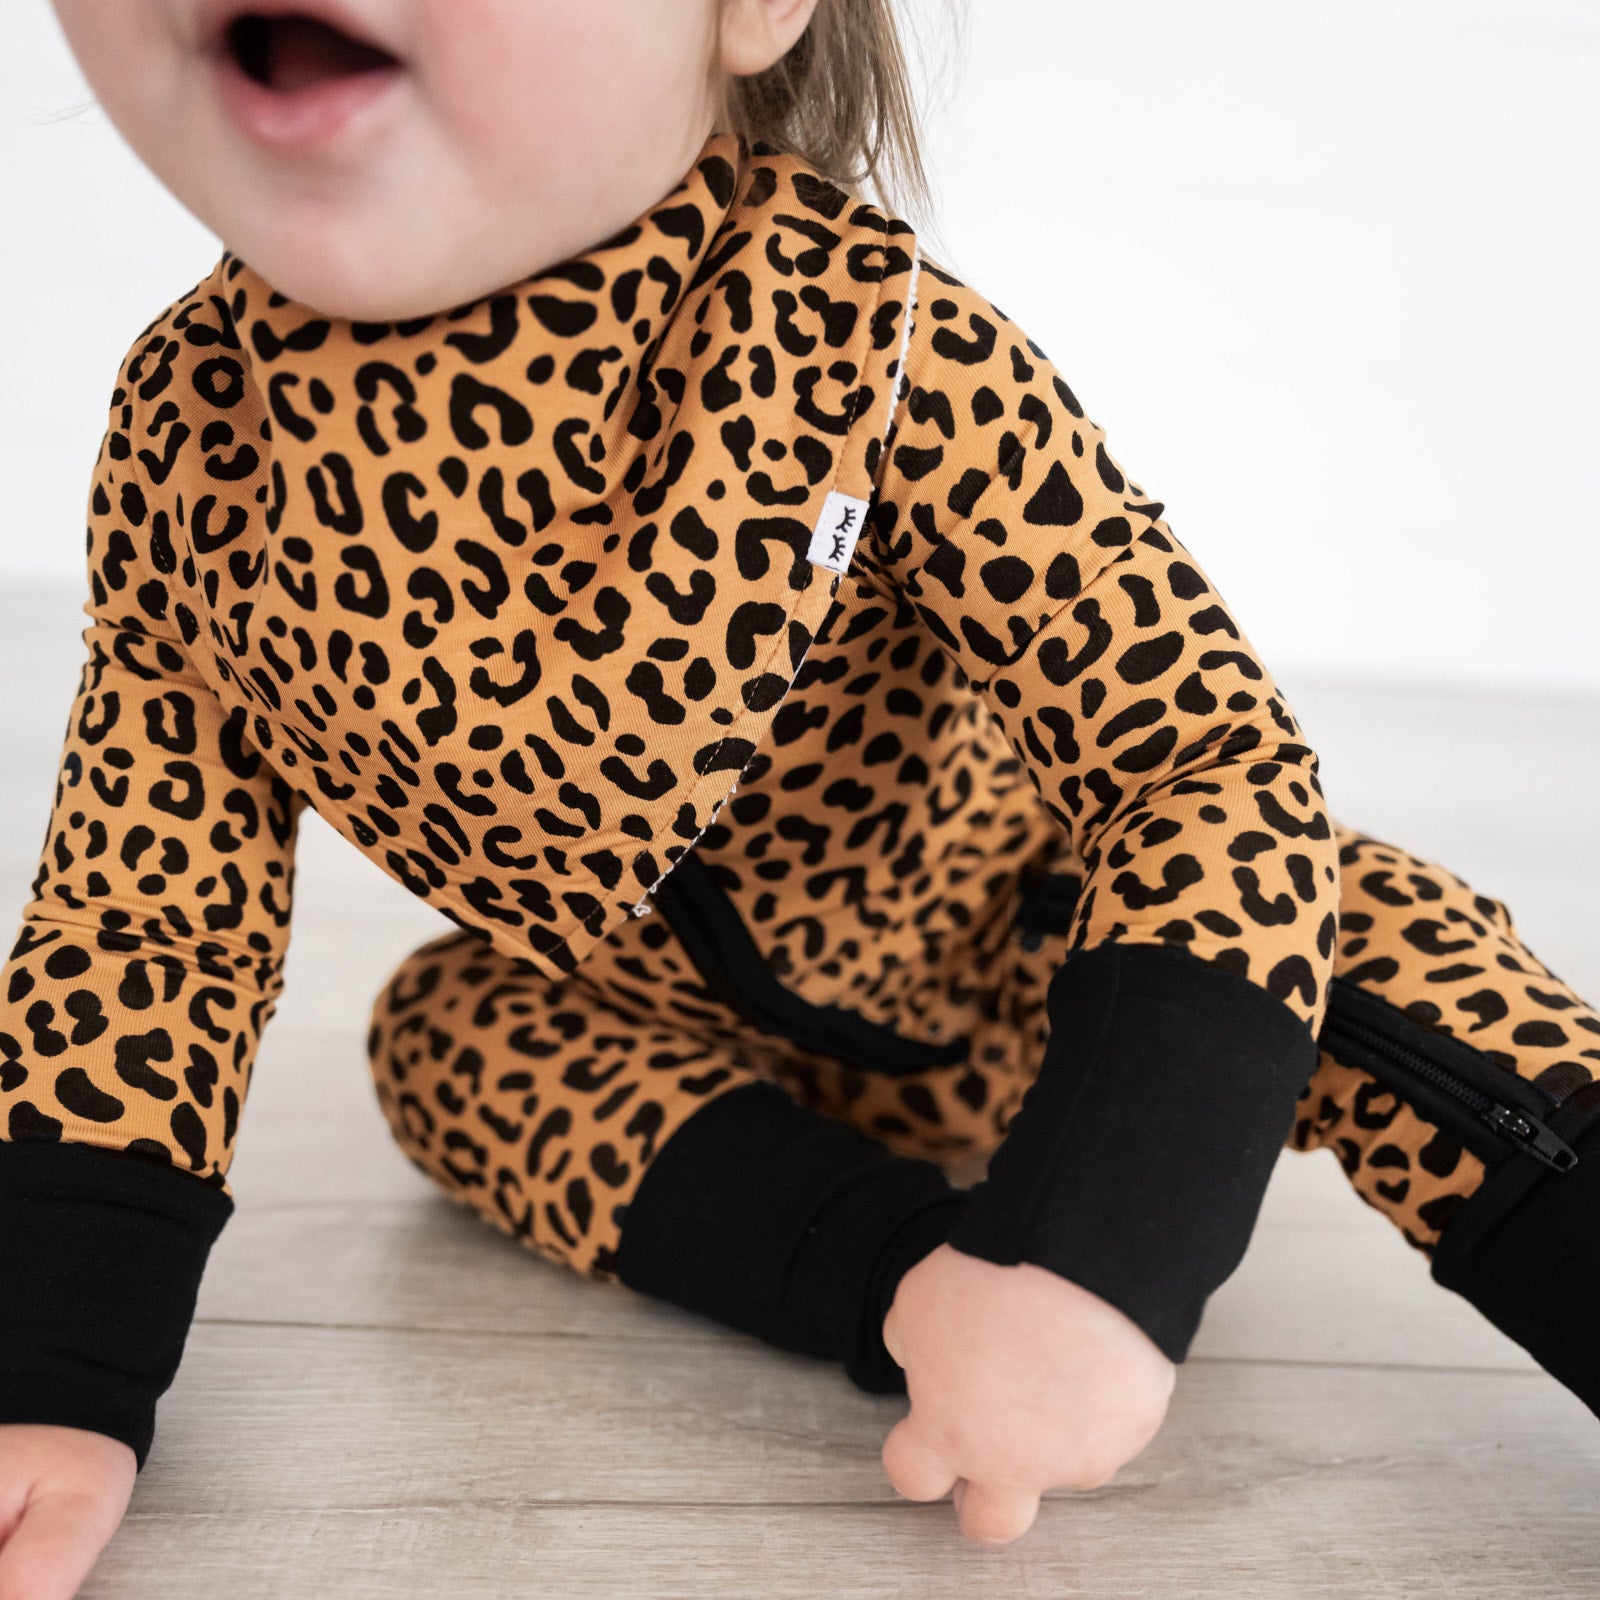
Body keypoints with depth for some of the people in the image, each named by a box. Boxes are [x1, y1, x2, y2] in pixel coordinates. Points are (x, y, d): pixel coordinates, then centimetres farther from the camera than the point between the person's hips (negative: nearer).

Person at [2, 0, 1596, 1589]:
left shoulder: (870, 341, -33)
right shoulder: (191, 419, -20)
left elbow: (1217, 758, -31)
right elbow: (143, 880, -11)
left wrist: (1094, 1257, -41)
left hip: (1027, 970, -4)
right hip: (669, 1027, 5)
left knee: (1361, 933, -24)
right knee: (447, 1035, -16)